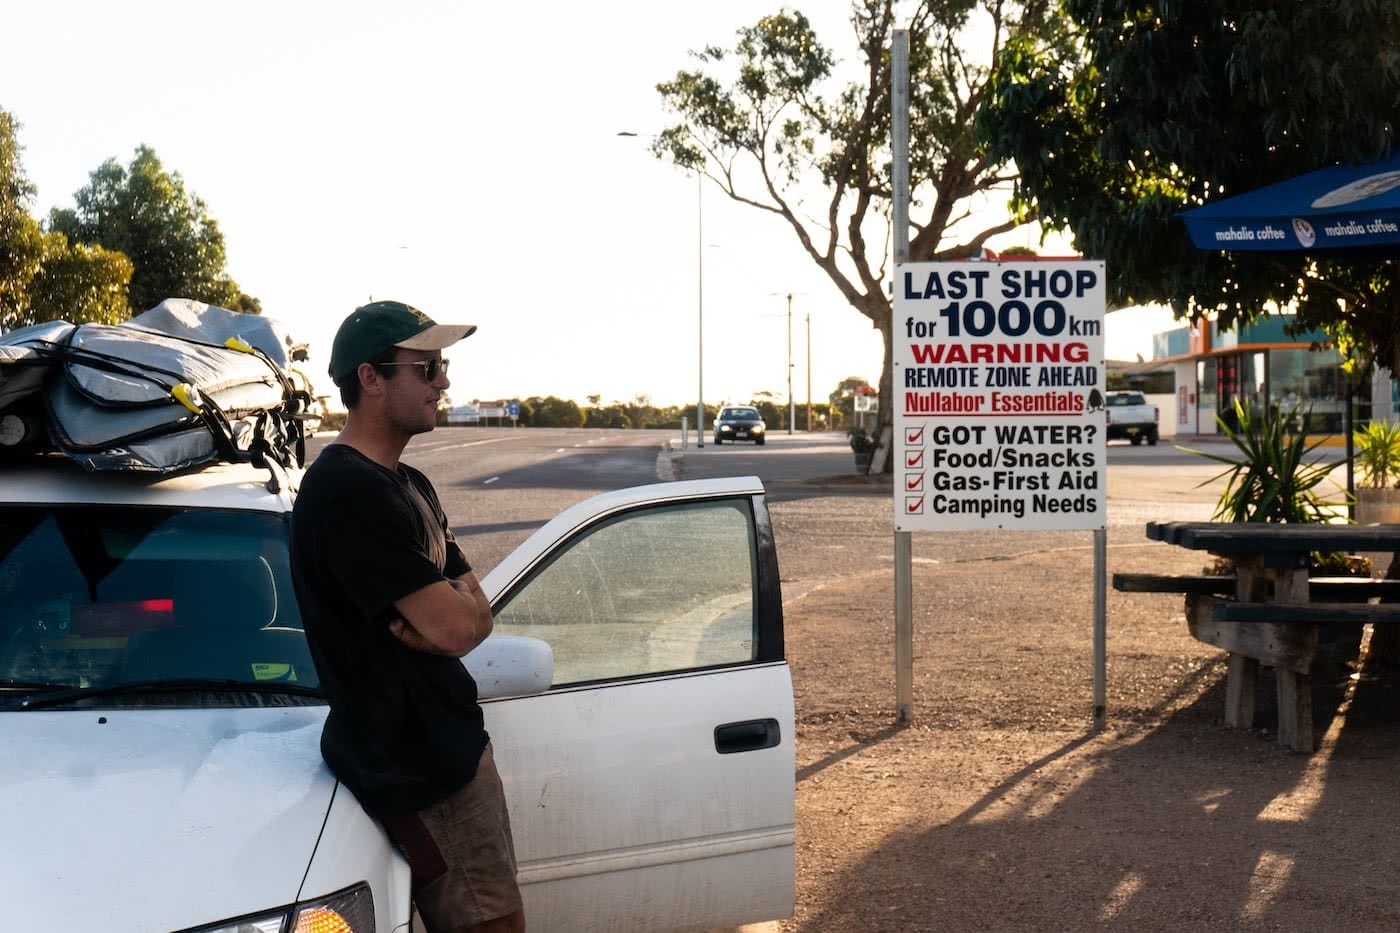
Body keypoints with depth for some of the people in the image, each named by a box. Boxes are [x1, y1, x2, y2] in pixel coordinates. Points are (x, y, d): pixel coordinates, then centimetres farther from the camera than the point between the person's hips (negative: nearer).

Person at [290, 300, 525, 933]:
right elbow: (456, 626, -24)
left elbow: (476, 617, 9)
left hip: (450, 743, 10)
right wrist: (455, 602, -2)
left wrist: (434, 621, -12)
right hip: (413, 768, -10)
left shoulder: (408, 487, 13)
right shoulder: (348, 490, -20)